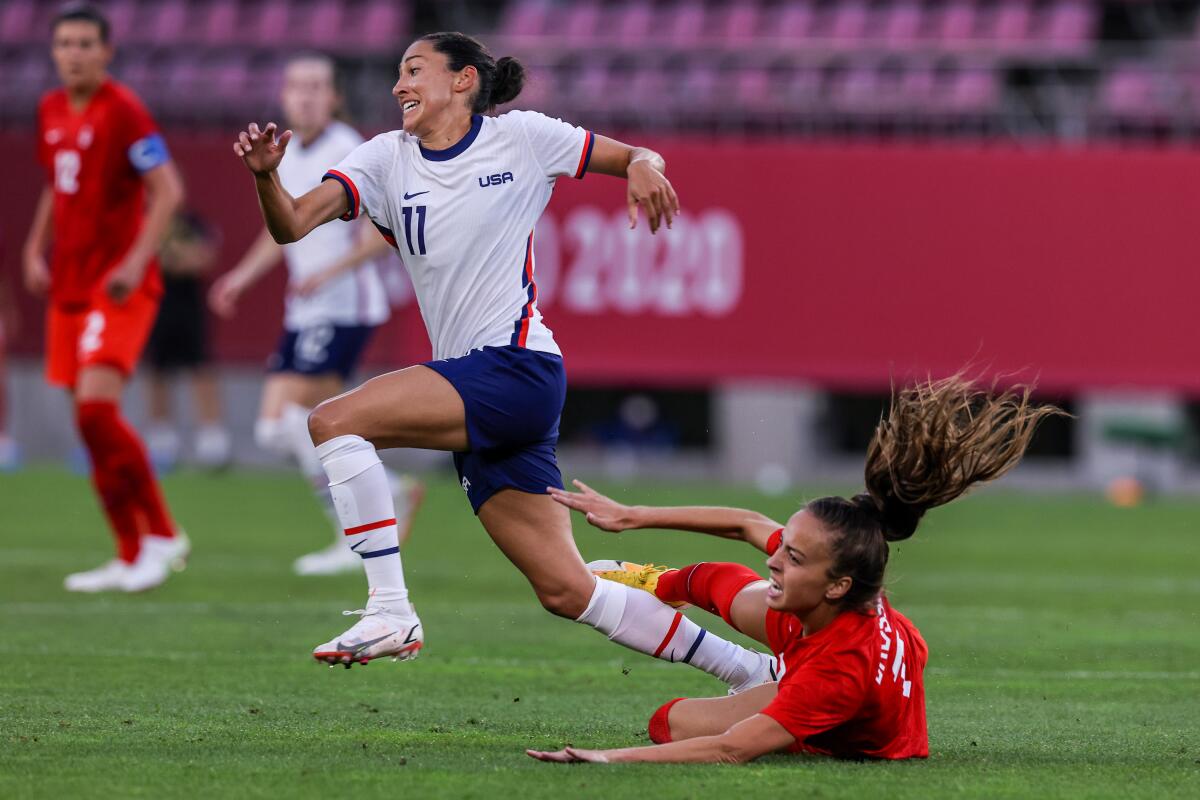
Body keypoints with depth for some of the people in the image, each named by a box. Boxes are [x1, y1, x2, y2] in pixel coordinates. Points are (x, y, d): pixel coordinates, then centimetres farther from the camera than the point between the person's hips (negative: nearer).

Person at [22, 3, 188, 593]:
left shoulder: (122, 111, -11)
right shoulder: (51, 112, 11)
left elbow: (168, 190, -16)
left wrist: (137, 261, -23)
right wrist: (36, 250, 14)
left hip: (118, 285, -8)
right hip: (70, 285, 8)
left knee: (96, 407, -20)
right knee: (90, 419, 5)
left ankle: (161, 536, -7)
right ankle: (130, 556, 11)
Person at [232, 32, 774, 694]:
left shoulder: (520, 138, 2)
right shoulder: (387, 159, 12)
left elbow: (638, 157, 10)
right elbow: (292, 224, -1)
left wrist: (644, 167, -13)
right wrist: (265, 173, -22)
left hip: (518, 370, -6)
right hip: (469, 389, 6)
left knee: (333, 421, -22)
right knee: (566, 591, 6)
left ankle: (390, 612, -20)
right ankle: (748, 670, 18)